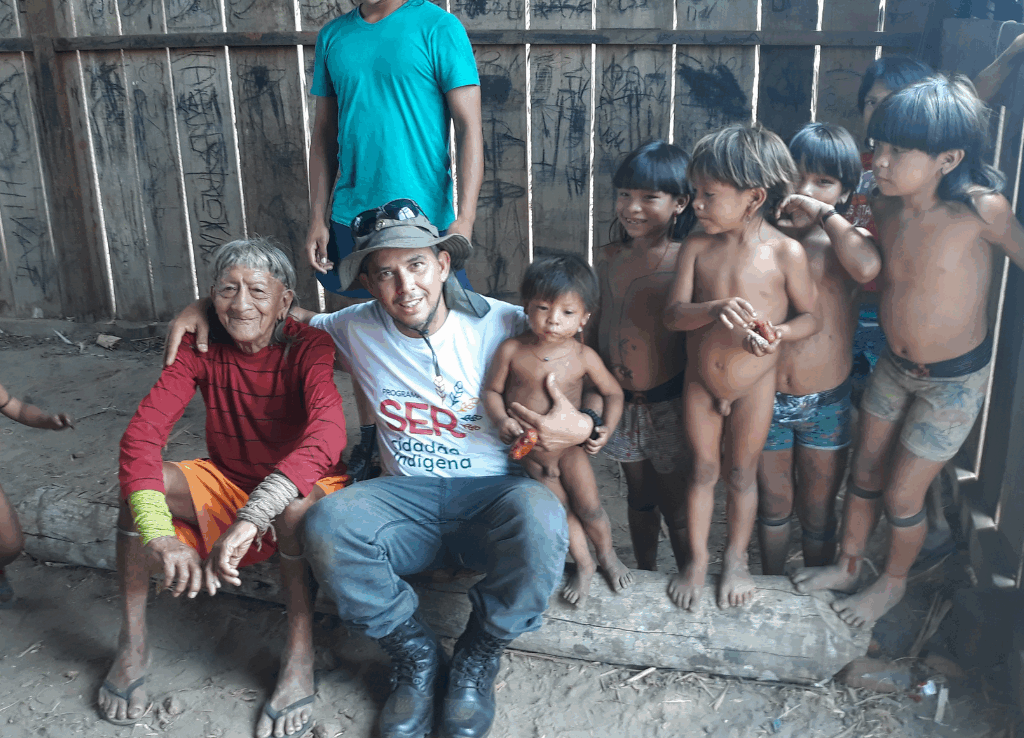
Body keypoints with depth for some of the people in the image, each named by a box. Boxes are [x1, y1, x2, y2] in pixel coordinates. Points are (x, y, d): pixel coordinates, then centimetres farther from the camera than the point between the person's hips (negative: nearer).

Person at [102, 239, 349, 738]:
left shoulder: (307, 347, -20)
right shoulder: (202, 349, -11)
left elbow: (328, 432, -40)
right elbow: (143, 431, -24)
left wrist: (251, 518, -52)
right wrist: (158, 533, -41)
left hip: (306, 484, -4)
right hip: (227, 483, 4)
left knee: (294, 504, -38)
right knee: (139, 482, -22)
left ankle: (299, 659, -21)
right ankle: (132, 646, -7)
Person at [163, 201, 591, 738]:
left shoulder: (503, 324, -6)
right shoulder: (357, 329, 4)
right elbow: (292, 315, 24)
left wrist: (581, 426, -22)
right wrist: (209, 305, 10)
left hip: (493, 494, -2)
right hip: (408, 497, 2)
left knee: (540, 517, -37)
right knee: (326, 523, -29)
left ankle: (476, 660, -7)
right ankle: (415, 655, -3)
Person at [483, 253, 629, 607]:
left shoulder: (584, 357, -14)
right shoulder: (511, 350, -17)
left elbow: (613, 393, 0)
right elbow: (492, 390, -5)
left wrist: (606, 426, -15)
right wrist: (502, 420, -23)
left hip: (569, 446, 0)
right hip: (528, 451, 0)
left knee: (589, 507, 6)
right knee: (562, 510, 11)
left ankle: (607, 555, 36)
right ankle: (583, 565, 35)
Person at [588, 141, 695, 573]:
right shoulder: (610, 257, 3)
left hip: (668, 402, -5)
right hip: (619, 399, 5)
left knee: (676, 504, 7)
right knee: (639, 496, 21)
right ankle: (646, 579, 39)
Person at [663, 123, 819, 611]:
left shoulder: (786, 252, -16)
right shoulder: (696, 247, -9)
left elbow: (810, 316, -7)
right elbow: (672, 314, -14)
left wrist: (777, 333, -28)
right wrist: (716, 308, -34)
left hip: (753, 386, -2)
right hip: (700, 382, 2)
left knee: (742, 474, 15)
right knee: (702, 469, 16)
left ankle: (736, 558, 38)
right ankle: (696, 558, 35)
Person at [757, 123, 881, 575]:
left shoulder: (850, 241, -6)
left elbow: (867, 268, -31)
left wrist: (824, 214, -21)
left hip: (826, 403, -1)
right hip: (766, 399, 1)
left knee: (818, 513, 16)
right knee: (773, 508, 19)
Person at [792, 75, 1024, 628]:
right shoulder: (885, 207, -11)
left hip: (953, 381, -5)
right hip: (894, 367, 5)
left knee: (901, 497, 8)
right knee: (864, 475, 19)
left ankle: (893, 583, 38)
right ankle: (847, 566, 44)